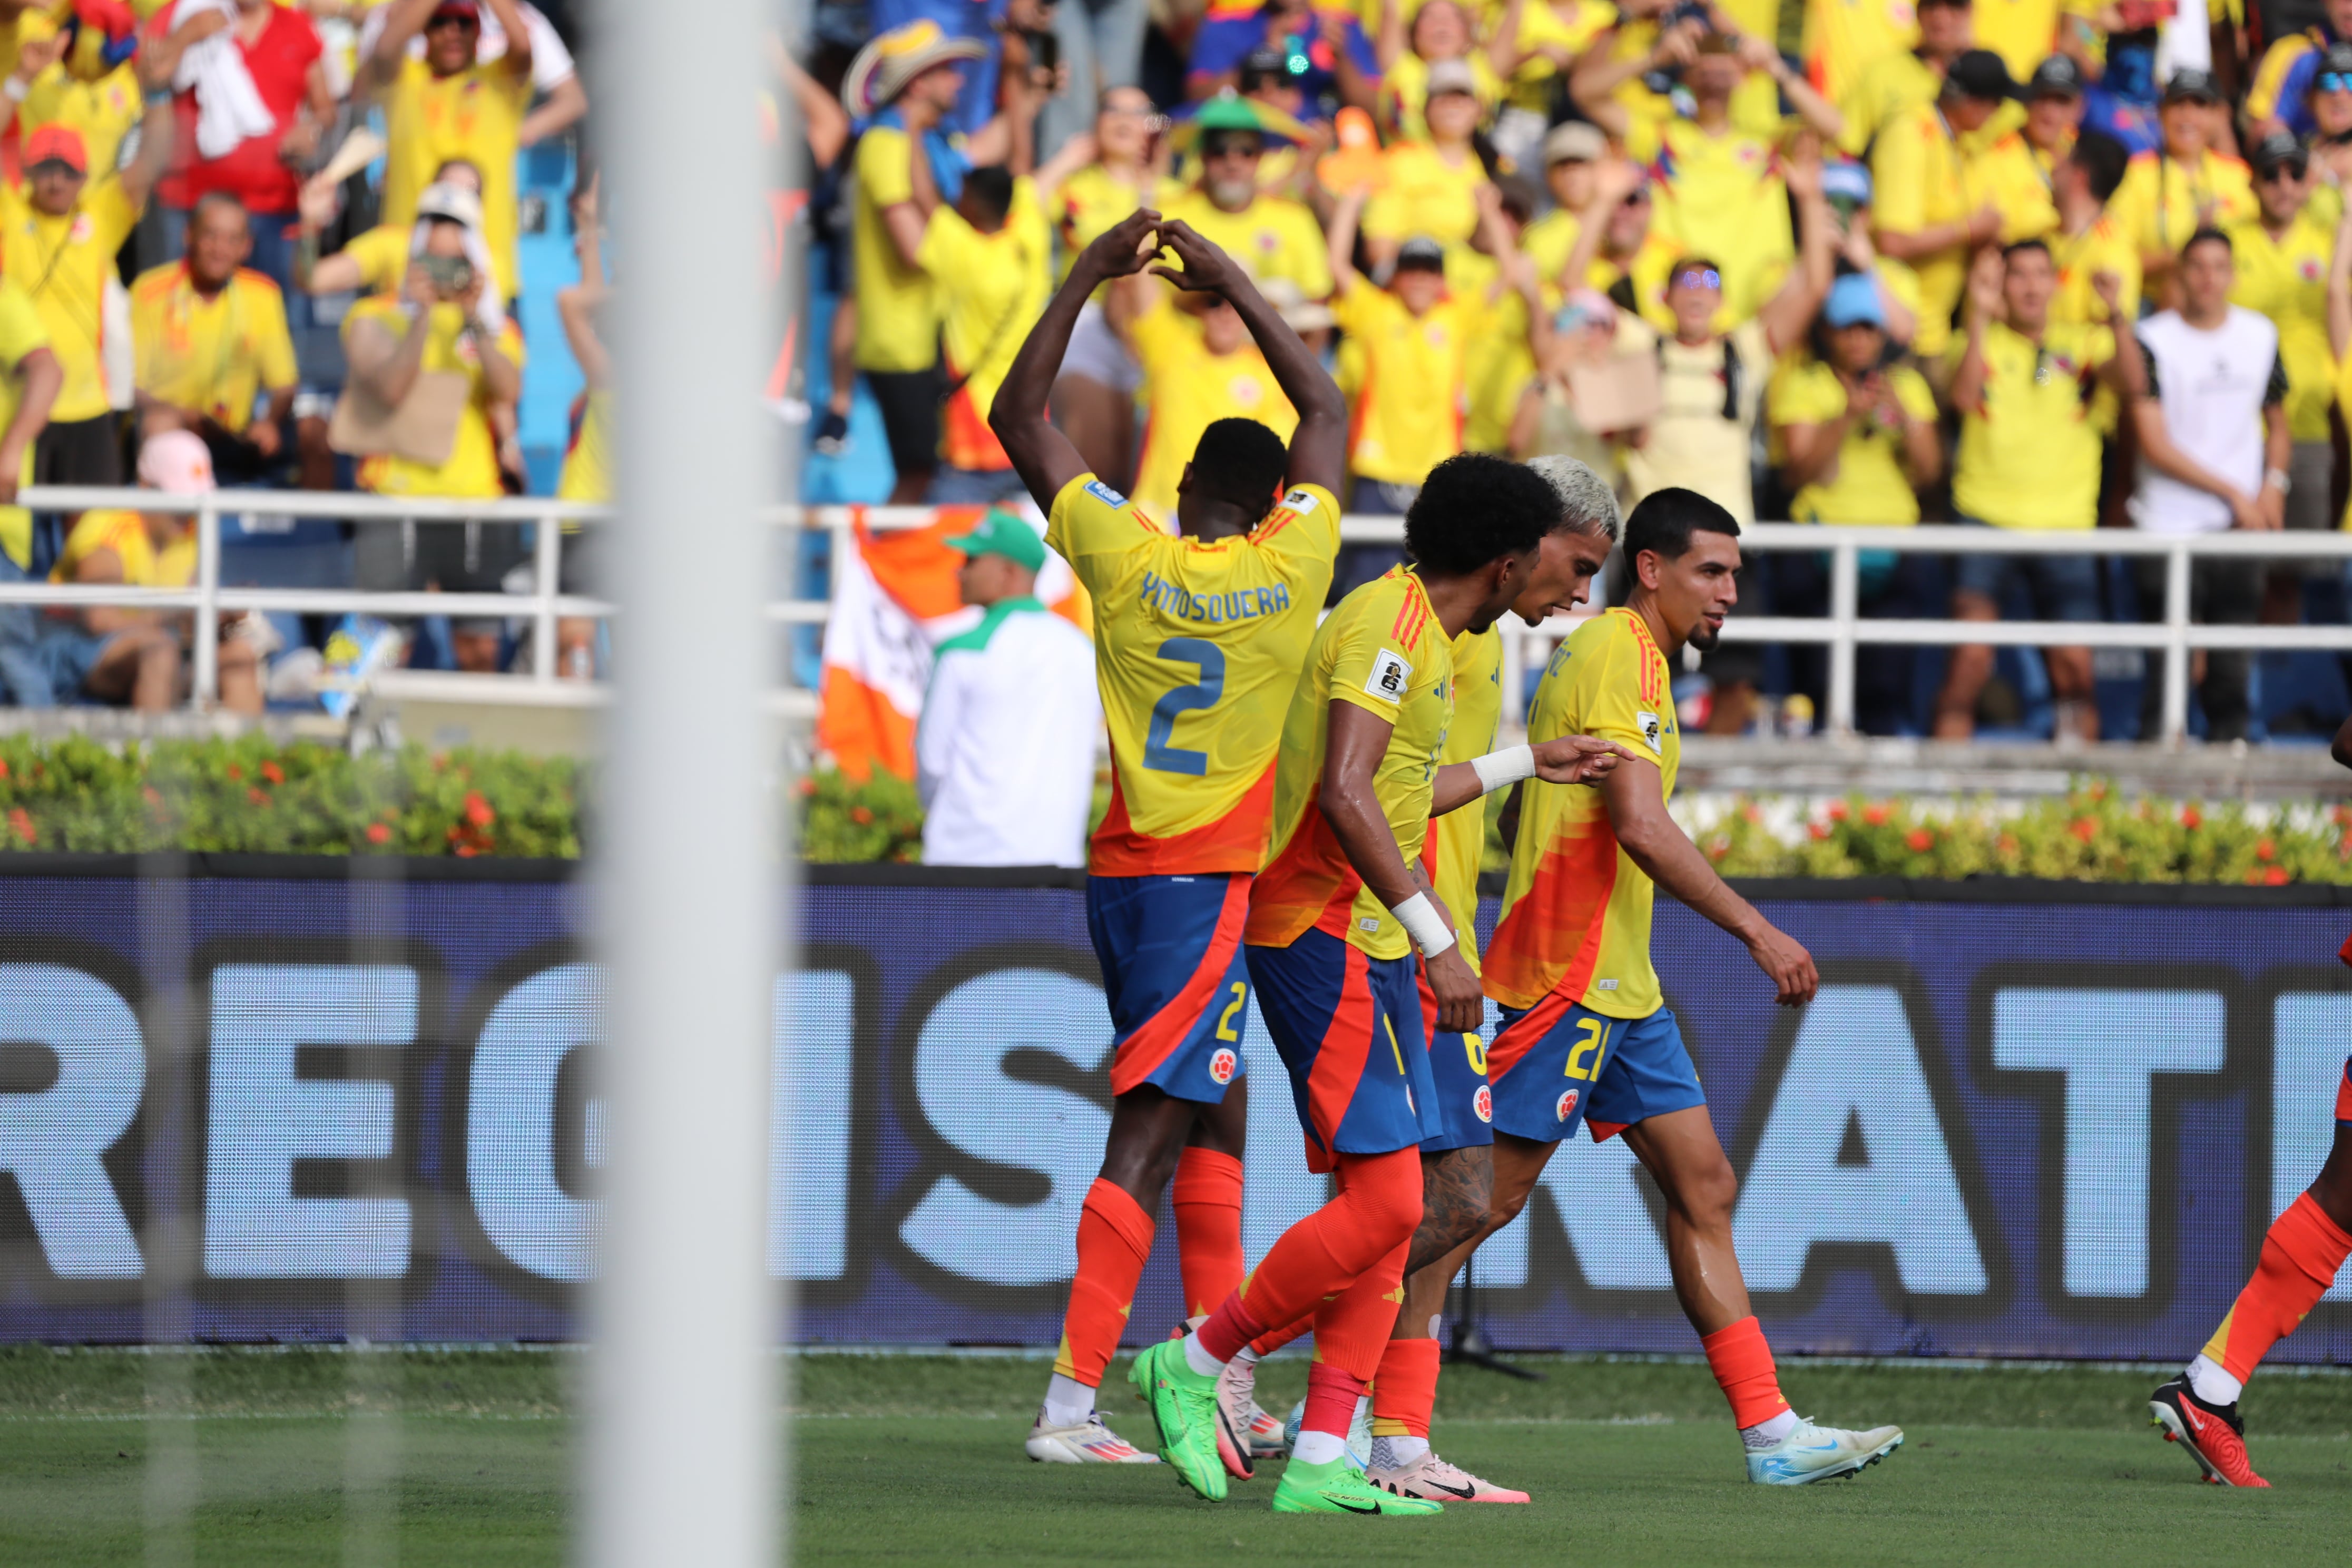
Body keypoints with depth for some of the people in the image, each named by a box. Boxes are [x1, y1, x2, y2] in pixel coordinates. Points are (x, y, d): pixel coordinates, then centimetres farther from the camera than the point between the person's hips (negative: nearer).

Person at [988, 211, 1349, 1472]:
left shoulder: (1126, 559, -1)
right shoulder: (1289, 568, -6)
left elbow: (1017, 415, 9)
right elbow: (1326, 412, 9)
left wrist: (1087, 278, 10)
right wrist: (1231, 286, 14)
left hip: (1123, 871, 5)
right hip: (1208, 881, -5)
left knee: (1216, 1118, 16)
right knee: (1152, 1132, -9)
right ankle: (1069, 1407, -17)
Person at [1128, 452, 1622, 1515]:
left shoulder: (1415, 628, 17)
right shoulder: (1389, 623, -14)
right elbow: (1347, 798, -25)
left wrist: (1523, 765, 40)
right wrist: (1437, 937, -27)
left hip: (1368, 945, 10)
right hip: (1324, 937, -10)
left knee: (1387, 1212, 5)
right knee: (1384, 1202, -14)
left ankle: (1320, 1462, 2)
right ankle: (1194, 1367, -1)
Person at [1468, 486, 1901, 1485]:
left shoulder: (1626, 658, 18)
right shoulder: (1617, 655, -13)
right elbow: (1640, 825, -24)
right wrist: (1757, 930, -24)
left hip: (1620, 988, 10)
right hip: (1572, 978, -10)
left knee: (1704, 1188, 6)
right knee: (1486, 1195, -8)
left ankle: (1771, 1433, 5)